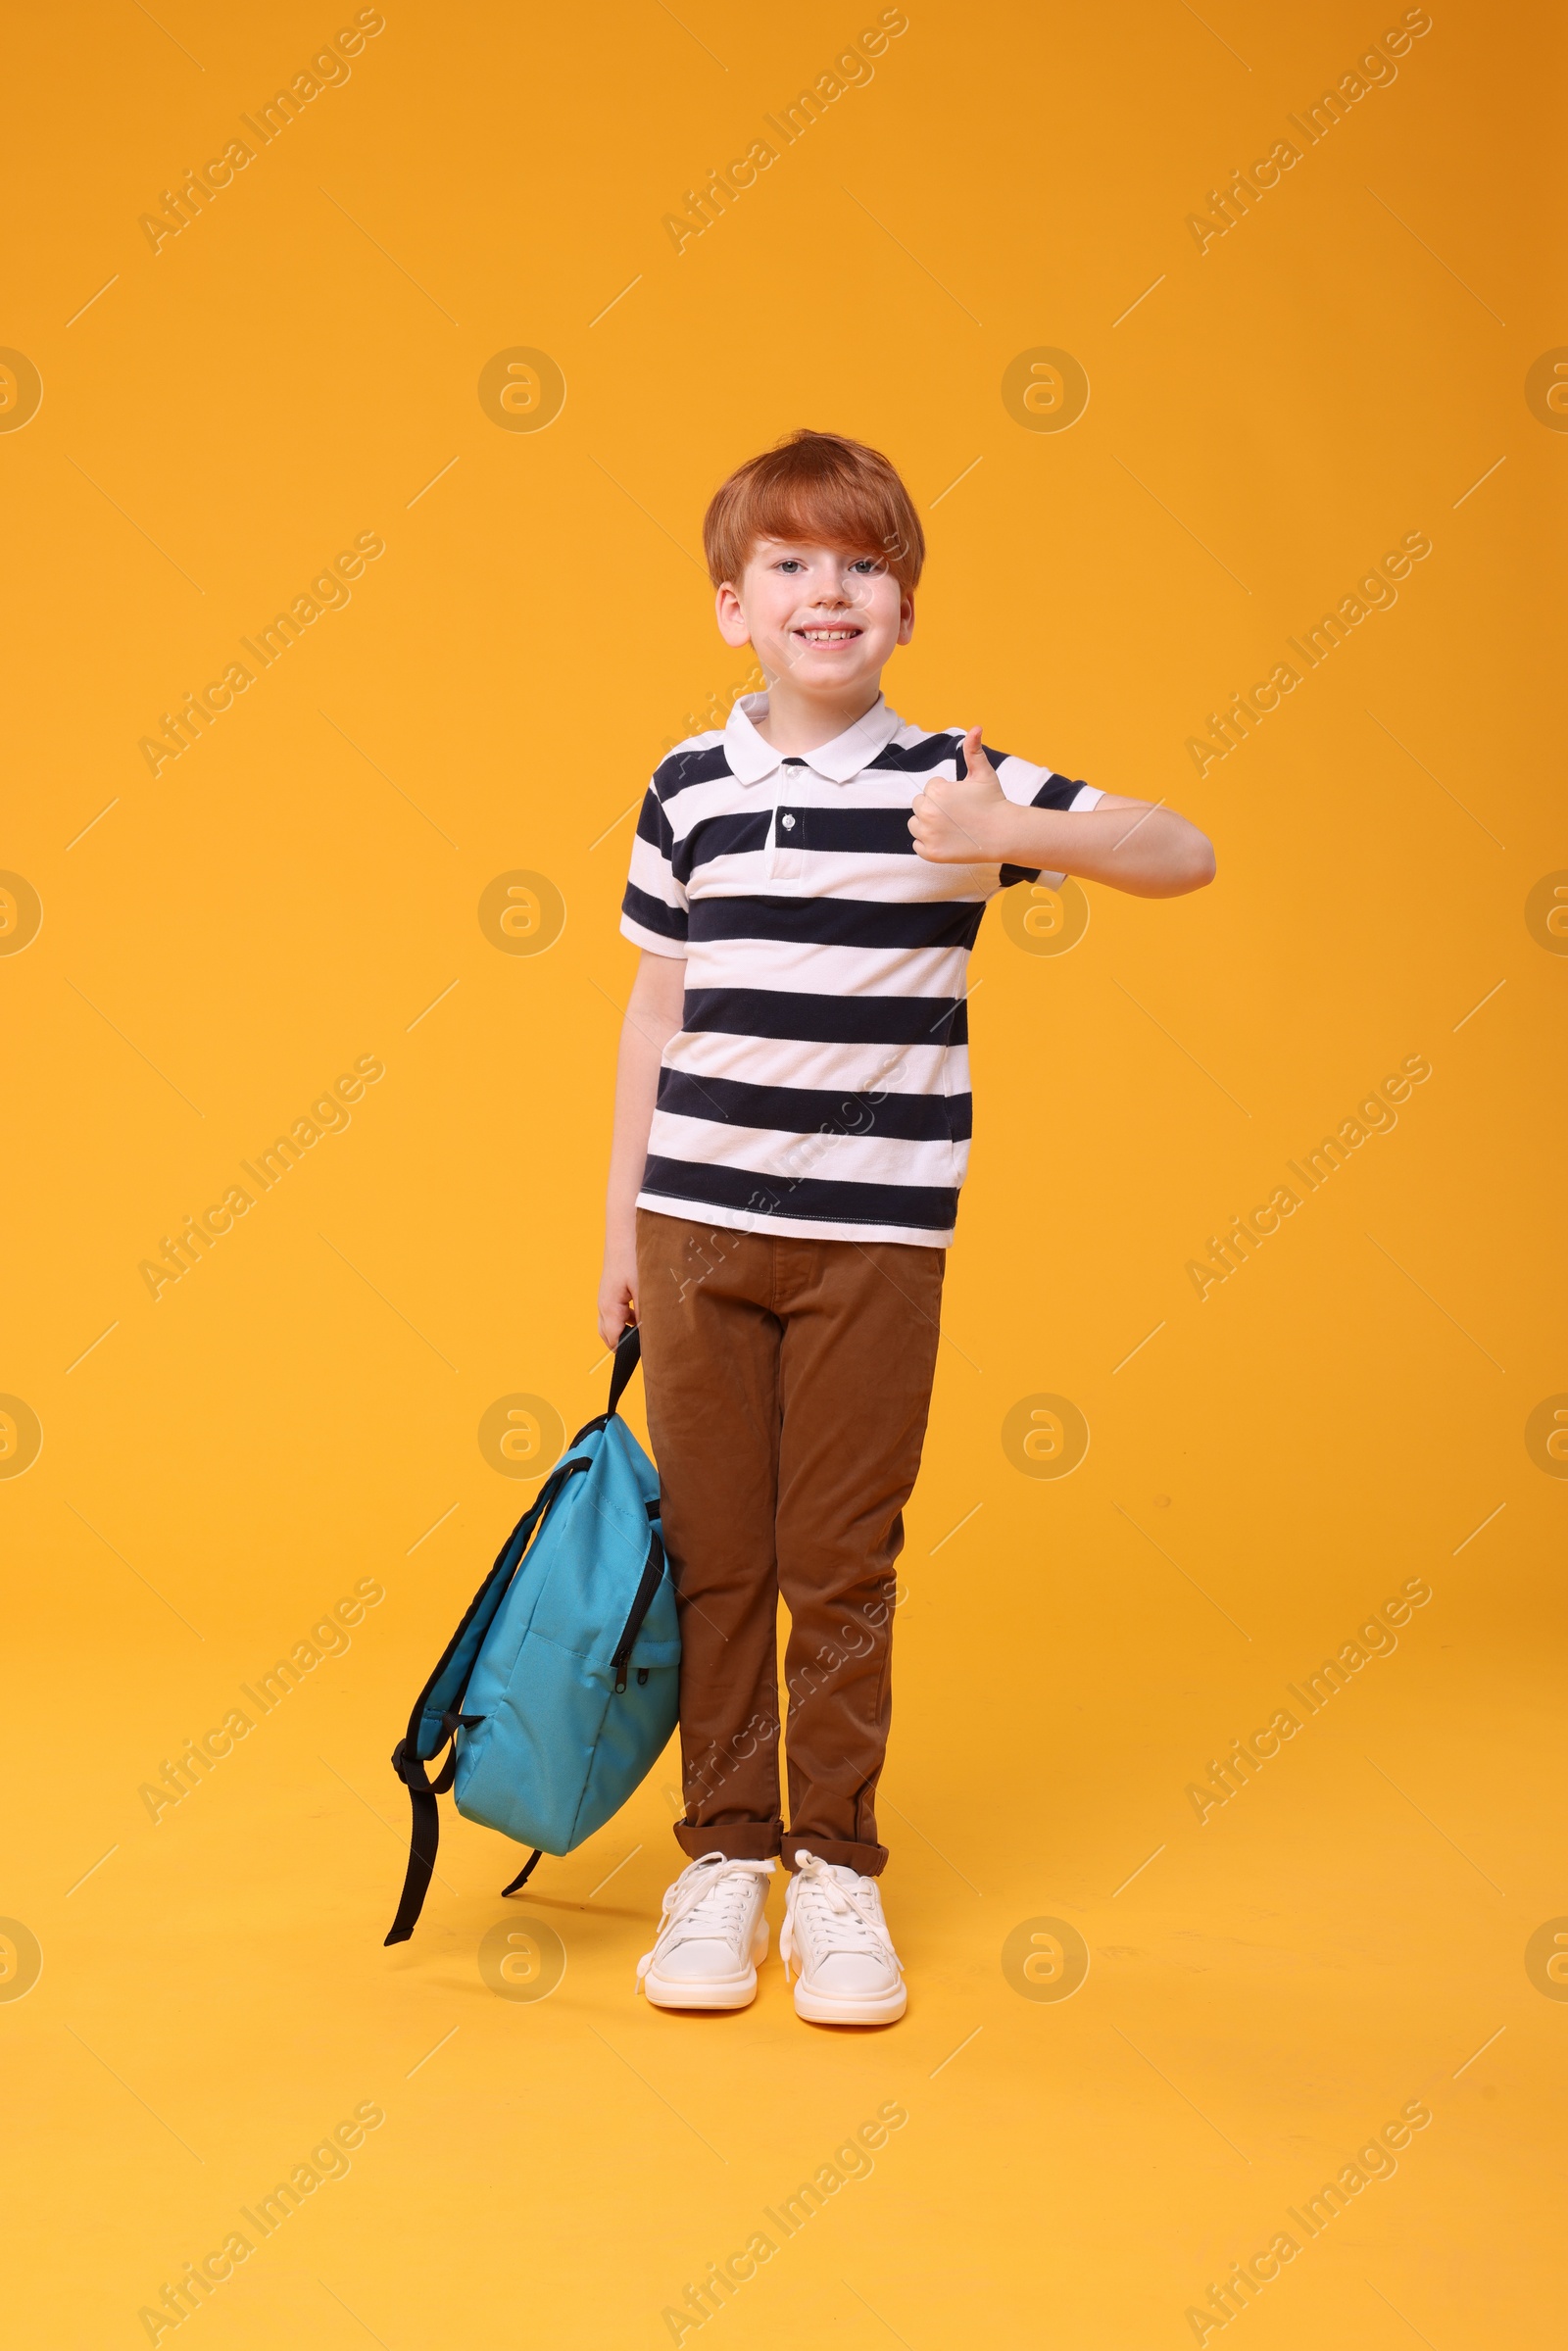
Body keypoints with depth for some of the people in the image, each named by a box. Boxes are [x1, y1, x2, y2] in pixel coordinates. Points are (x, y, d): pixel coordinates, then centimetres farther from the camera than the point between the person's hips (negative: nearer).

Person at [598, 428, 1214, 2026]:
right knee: (712, 1553, 8)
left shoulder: (955, 783, -2)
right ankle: (722, 1854, 23)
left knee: (842, 1565, 5)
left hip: (872, 1236, -2)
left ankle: (837, 1865, 21)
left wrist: (1012, 835, -21)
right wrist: (621, 1225, 10)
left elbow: (1185, 856, -4)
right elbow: (657, 1012, 10)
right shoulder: (688, 789, 5)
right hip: (697, 1225, 2)